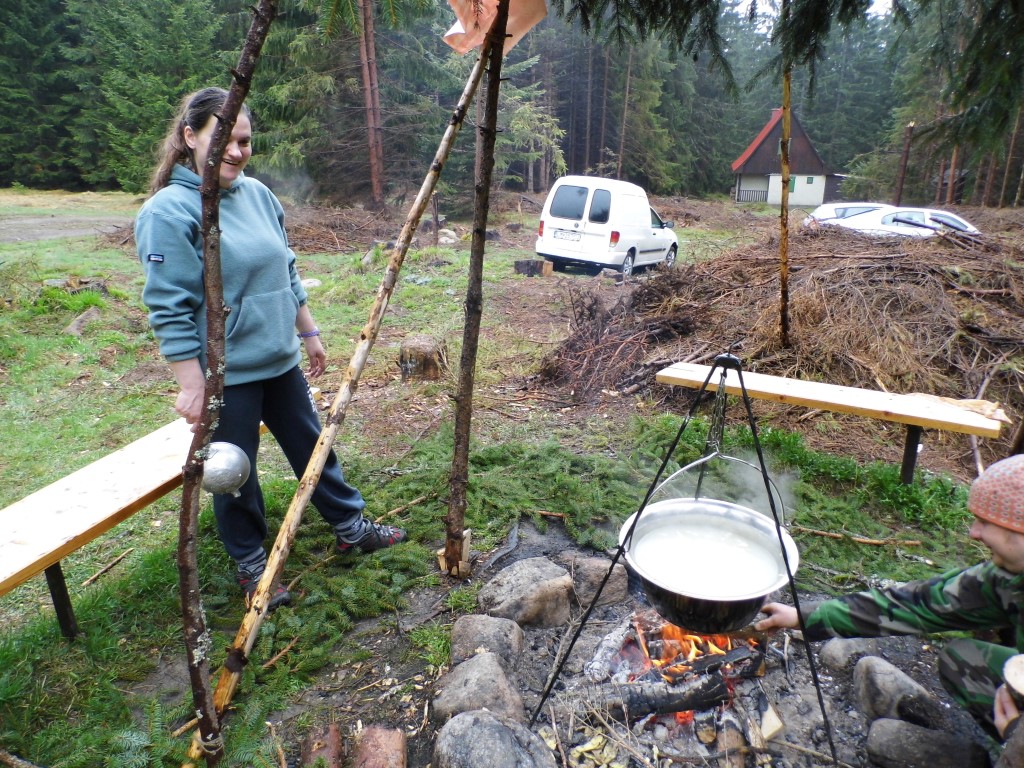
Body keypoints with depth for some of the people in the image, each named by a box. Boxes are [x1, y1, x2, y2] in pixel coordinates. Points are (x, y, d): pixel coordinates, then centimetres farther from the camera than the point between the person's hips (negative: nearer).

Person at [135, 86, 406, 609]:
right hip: (225, 373, -6)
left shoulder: (258, 194, 5)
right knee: (233, 473, 10)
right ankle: (250, 566, 31)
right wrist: (191, 386, -19)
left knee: (312, 447, 18)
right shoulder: (168, 212, -15)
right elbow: (170, 311, -17)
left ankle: (351, 528, 36)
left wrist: (309, 333, 17)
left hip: (280, 361, 7)